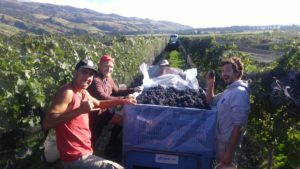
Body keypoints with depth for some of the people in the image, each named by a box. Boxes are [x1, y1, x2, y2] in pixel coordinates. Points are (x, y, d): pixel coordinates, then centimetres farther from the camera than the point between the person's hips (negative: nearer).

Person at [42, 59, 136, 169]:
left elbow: (98, 104, 27)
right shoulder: (67, 92, -19)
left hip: (84, 153, 9)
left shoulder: (83, 92, 9)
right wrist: (80, 110, -33)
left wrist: (122, 101, 22)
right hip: (75, 158, -9)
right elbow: (46, 123, -28)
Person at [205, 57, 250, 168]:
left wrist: (229, 152, -25)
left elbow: (238, 125, -26)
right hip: (219, 140, 9)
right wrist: (210, 85, 5)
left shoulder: (239, 92, -23)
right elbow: (210, 101, 21)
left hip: (227, 143, -9)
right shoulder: (228, 90, 8)